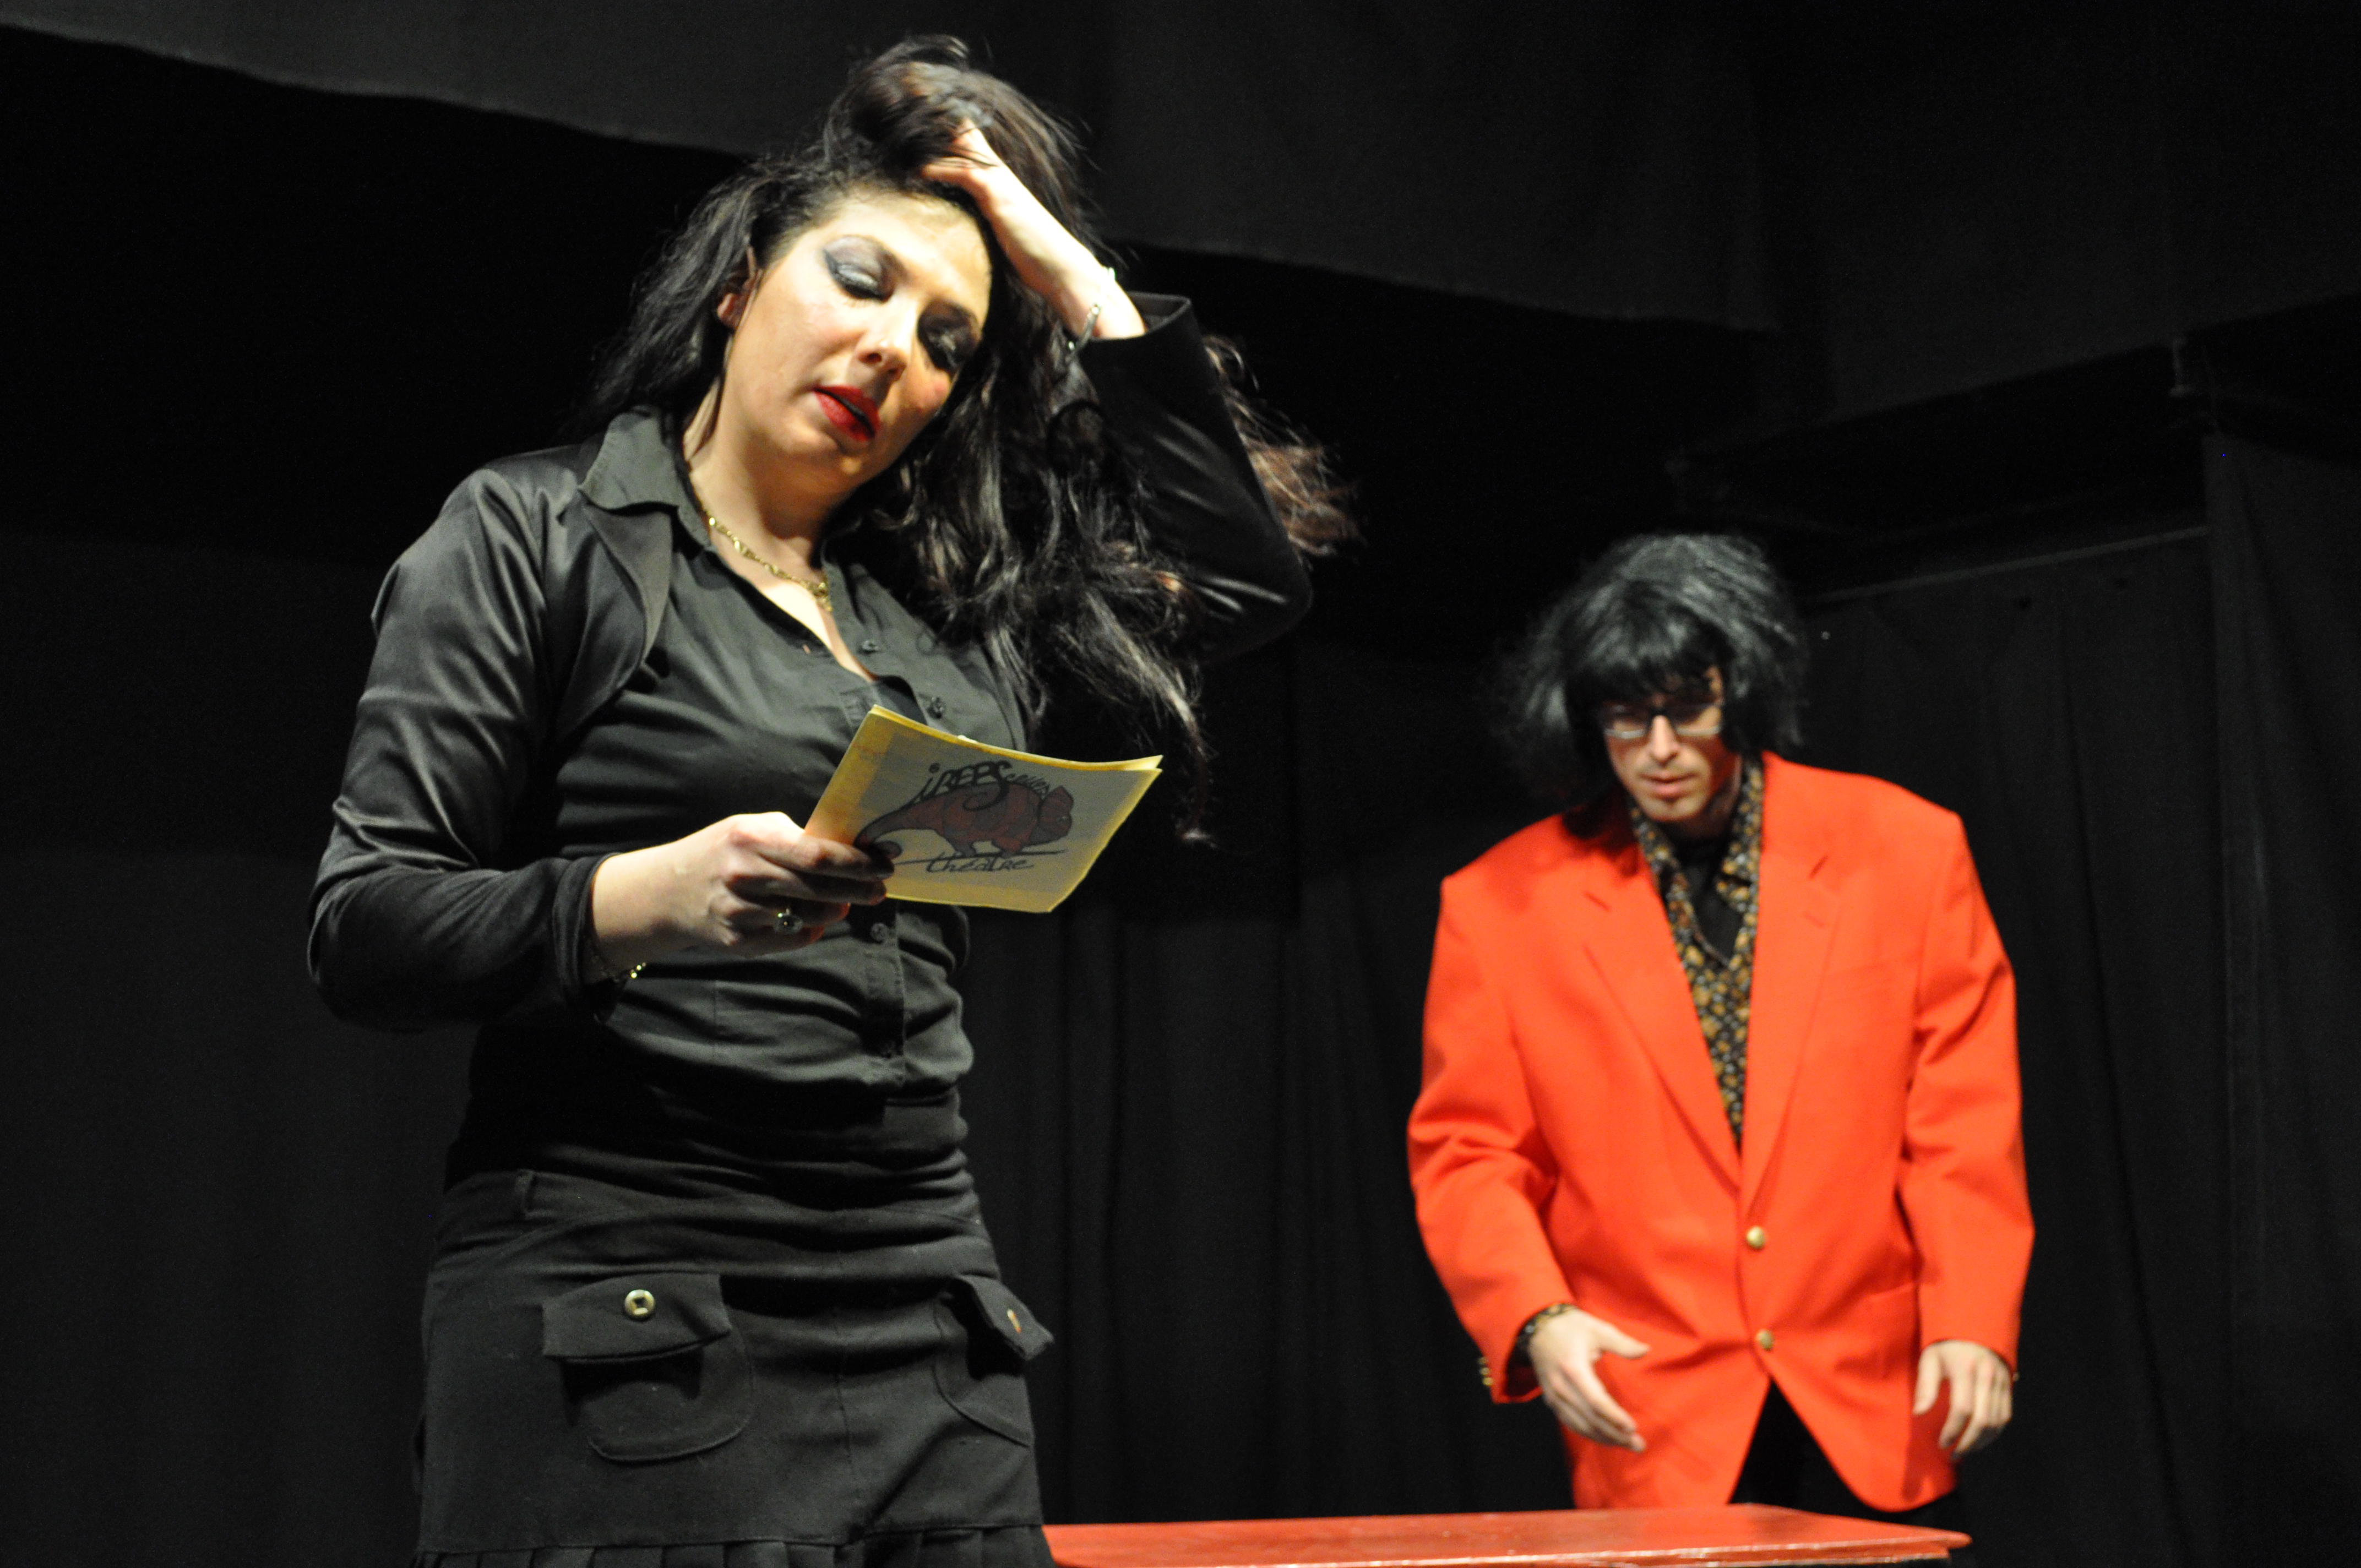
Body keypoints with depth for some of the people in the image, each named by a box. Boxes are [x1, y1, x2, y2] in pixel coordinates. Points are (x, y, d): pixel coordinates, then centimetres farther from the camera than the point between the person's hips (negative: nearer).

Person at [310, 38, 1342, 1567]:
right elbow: (364, 930, -5)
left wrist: (1080, 283, 15)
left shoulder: (953, 605, 17)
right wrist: (641, 901, -24)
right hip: (632, 1327, -5)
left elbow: (1249, 570, 17)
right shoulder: (538, 535, 1)